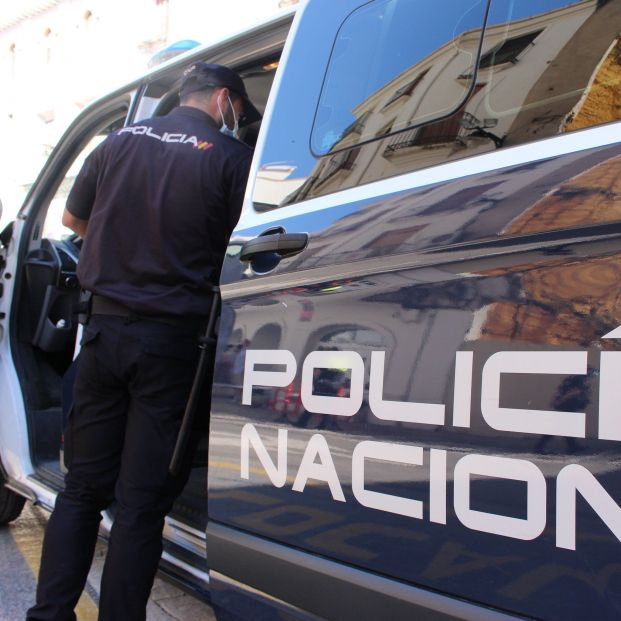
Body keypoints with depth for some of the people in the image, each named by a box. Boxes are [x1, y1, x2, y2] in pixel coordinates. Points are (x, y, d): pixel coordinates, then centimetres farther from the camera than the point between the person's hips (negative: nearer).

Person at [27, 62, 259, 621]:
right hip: (172, 341, -4)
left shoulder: (120, 142, 6)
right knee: (143, 502, 4)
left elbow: (73, 218, 17)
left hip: (105, 327, 4)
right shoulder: (231, 158, -7)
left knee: (83, 486, 16)